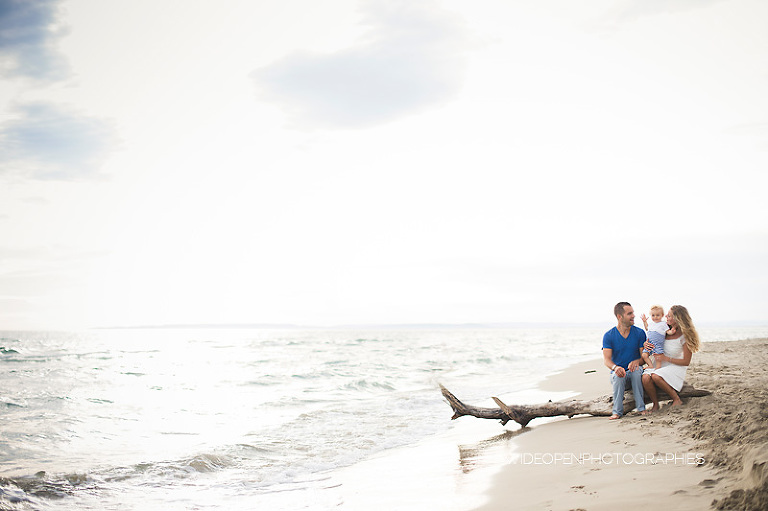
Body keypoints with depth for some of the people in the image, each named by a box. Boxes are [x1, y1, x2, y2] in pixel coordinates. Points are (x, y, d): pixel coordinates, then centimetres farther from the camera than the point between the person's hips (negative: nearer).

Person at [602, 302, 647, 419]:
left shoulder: (639, 333, 1)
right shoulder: (609, 336, -4)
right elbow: (606, 359, -12)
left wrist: (637, 361, -27)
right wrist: (615, 367, -36)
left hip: (634, 371, 1)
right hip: (617, 371, -1)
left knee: (636, 370, -33)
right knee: (618, 377, -35)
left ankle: (641, 408, -28)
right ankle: (617, 411, -29)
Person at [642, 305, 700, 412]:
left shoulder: (685, 337, -14)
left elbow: (686, 362, -11)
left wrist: (666, 358, -17)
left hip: (676, 368, -5)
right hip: (660, 366, 5)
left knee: (656, 376, -35)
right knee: (645, 378, -28)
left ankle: (677, 399, -14)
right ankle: (655, 404, -6)